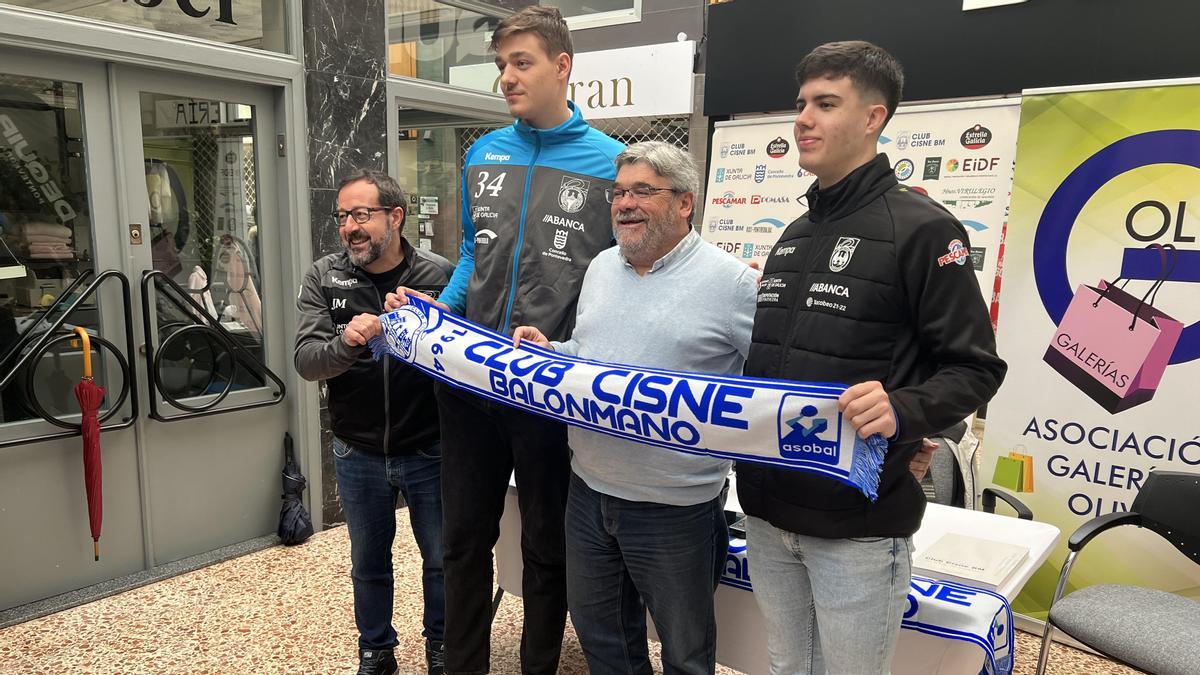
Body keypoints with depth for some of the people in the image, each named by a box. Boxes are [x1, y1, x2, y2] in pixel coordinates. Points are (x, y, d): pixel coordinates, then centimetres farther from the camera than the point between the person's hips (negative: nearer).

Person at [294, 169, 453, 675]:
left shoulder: (440, 275, -10)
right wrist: (346, 343, -32)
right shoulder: (324, 278, -4)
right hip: (358, 453, 2)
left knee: (441, 558, 14)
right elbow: (306, 362, -13)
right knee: (369, 562, 19)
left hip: (428, 450, -2)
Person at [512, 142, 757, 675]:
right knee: (597, 630, 24)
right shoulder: (601, 267, 8)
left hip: (676, 508, -6)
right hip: (589, 491, 6)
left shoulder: (731, 282, -13)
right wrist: (549, 352, 0)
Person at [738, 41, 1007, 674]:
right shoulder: (795, 234, 14)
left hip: (858, 522, -7)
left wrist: (903, 411, -29)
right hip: (768, 509, 7)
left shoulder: (921, 229, -10)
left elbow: (975, 368, -12)